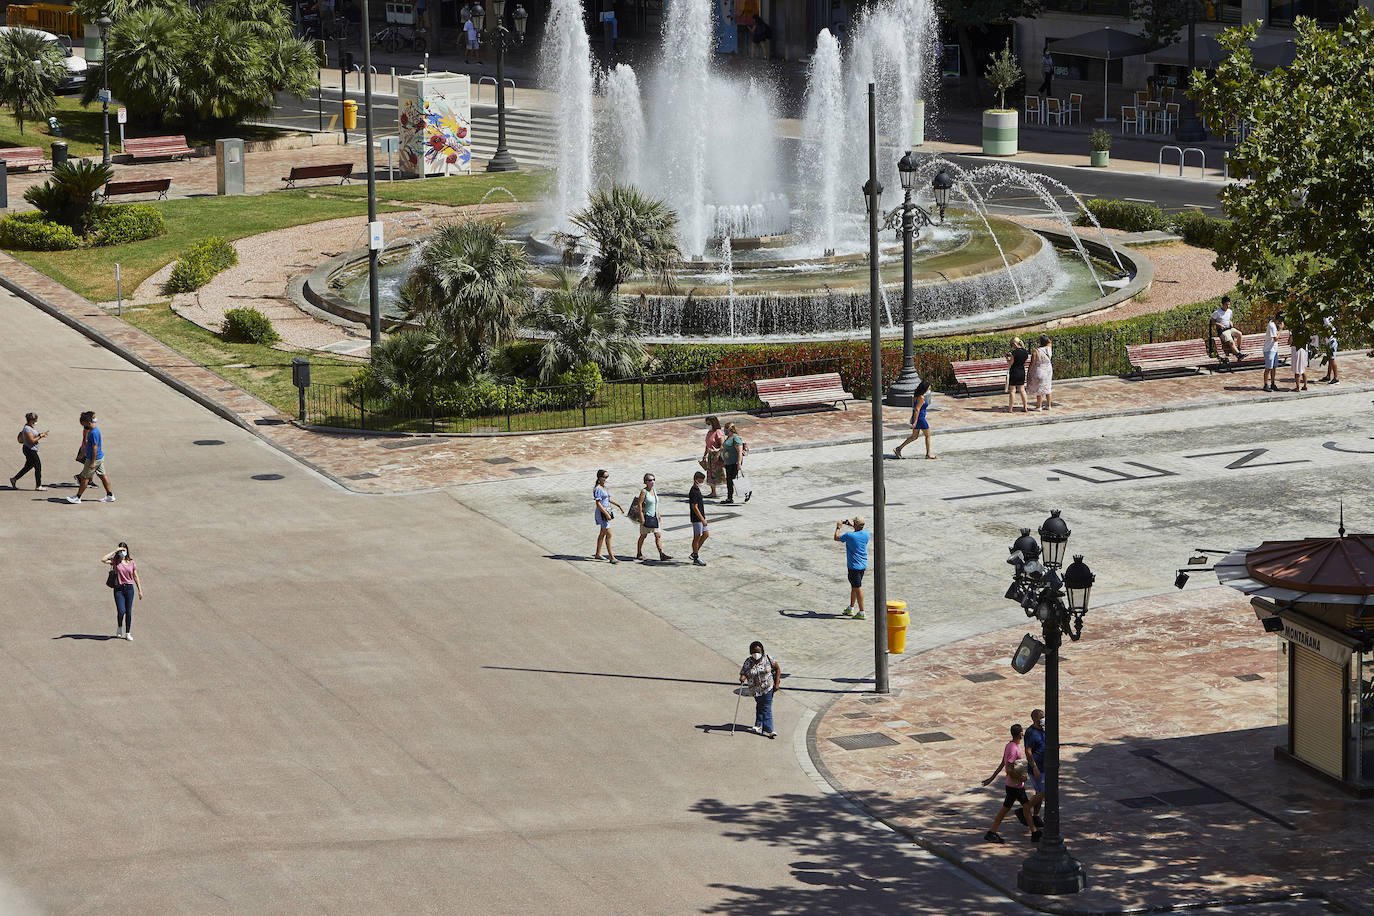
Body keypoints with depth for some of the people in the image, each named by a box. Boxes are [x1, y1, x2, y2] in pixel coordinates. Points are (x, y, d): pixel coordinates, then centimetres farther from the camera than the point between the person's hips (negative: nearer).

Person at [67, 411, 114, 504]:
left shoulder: (94, 433, -23)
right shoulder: (93, 430, 8)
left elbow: (95, 448, -24)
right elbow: (86, 443, 21)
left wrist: (93, 462, -23)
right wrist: (82, 454, 28)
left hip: (94, 458, -10)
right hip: (100, 457, 10)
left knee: (85, 477, -1)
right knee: (102, 475, 14)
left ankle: (77, 497, 7)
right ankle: (110, 495, 18)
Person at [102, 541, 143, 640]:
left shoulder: (131, 563, 6)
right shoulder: (115, 561, 1)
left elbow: (135, 577, 11)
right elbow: (103, 560, -16)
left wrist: (140, 591, 9)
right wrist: (114, 551, -12)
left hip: (129, 588, 2)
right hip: (118, 589, -2)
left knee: (128, 612, 3)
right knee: (121, 611, -12)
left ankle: (128, 633, 13)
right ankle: (119, 627, 18)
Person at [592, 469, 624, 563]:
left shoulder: (604, 487, 11)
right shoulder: (597, 489, -16)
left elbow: (609, 499, 22)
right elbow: (598, 503, -20)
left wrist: (619, 506, 17)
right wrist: (606, 514, -23)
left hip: (607, 511, 9)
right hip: (601, 513, -9)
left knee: (602, 534, 16)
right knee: (608, 534, -10)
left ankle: (598, 554, 26)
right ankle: (611, 557, -8)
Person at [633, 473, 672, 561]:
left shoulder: (653, 490, 10)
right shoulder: (644, 491, -12)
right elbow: (639, 504, -15)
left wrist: (659, 516, 18)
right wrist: (641, 517, -20)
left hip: (654, 517, 7)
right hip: (646, 517, -7)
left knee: (658, 535, -1)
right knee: (643, 536, 4)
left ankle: (661, 554, -6)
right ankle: (639, 554, 17)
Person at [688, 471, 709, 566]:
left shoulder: (697, 490, 12)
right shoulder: (694, 492, -20)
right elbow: (695, 507, -23)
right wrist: (702, 519, -22)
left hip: (701, 518, 10)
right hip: (697, 519, -10)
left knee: (706, 534, 14)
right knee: (697, 537, -1)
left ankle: (695, 553, 21)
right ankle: (696, 559, 8)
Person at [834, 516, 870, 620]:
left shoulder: (849, 535, -20)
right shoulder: (866, 534, -2)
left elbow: (836, 538, -1)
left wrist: (838, 527, 13)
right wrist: (852, 525, 30)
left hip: (854, 566, -7)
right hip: (863, 565, 7)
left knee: (858, 588, -3)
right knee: (854, 587, 20)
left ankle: (862, 612, -2)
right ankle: (851, 608, 32)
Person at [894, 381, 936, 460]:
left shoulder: (916, 395, 8)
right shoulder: (921, 398, -20)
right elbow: (917, 410, -24)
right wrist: (915, 422, -24)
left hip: (915, 418, 9)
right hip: (920, 418, -9)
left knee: (914, 436, 15)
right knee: (928, 435, 7)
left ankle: (899, 448, 11)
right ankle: (928, 454, 15)